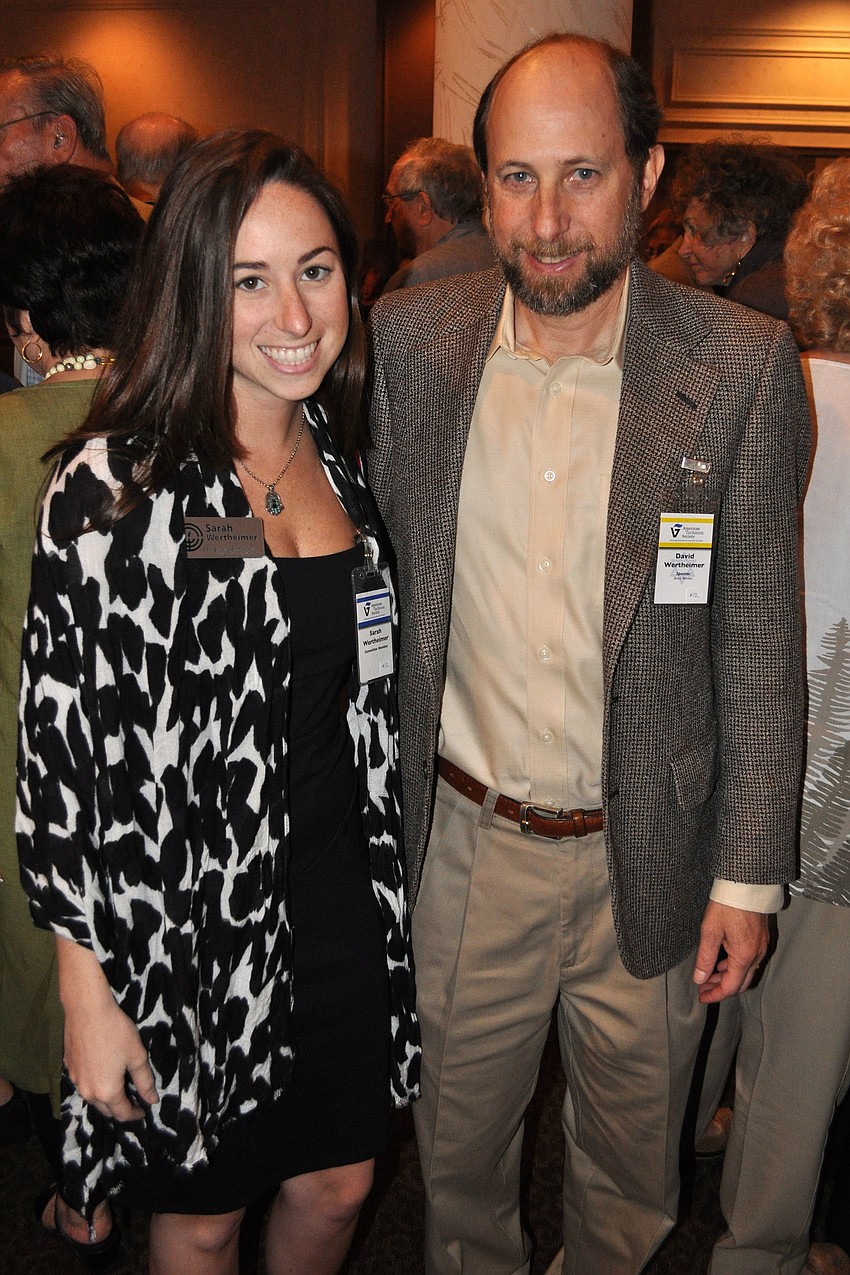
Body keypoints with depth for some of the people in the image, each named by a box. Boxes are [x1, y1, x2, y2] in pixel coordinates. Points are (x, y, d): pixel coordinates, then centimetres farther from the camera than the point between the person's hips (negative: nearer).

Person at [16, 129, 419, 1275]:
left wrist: (383, 879, 13)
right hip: (186, 924, -5)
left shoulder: (342, 456, 1)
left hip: (343, 899, 5)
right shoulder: (117, 487, -19)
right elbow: (63, 747, -16)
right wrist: (89, 993, -13)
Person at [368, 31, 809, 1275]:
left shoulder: (743, 366, -11)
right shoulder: (410, 338, -5)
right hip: (463, 844, 2)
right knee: (457, 1138, 23)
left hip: (649, 859, -1)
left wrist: (748, 874, -5)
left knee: (631, 1161, 22)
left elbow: (760, 640, -7)